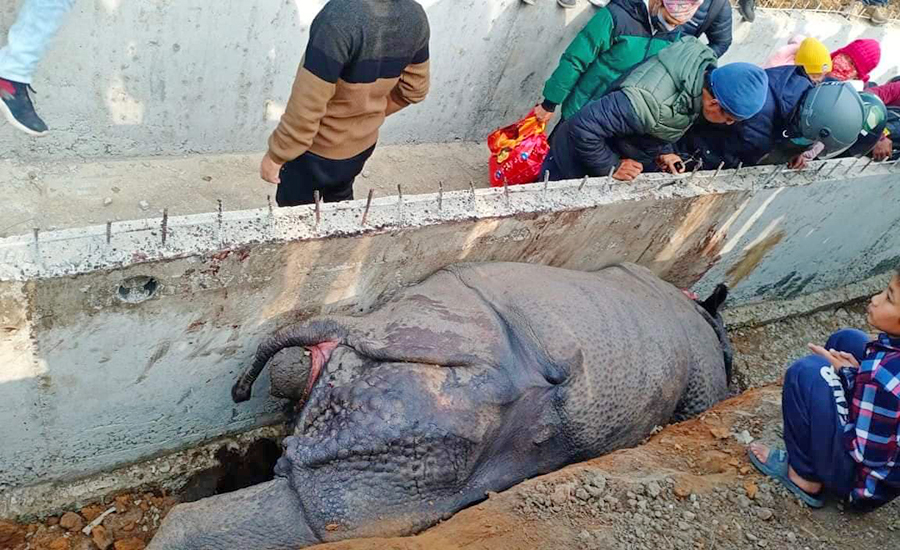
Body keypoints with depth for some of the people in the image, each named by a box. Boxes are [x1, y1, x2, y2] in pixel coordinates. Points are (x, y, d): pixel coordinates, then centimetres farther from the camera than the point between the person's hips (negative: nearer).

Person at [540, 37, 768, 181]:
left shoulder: (703, 69, -14)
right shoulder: (652, 103, -43)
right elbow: (583, 126, -38)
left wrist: (663, 152, -5)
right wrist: (611, 167, -28)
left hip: (618, 155, 8)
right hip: (578, 164, -7)